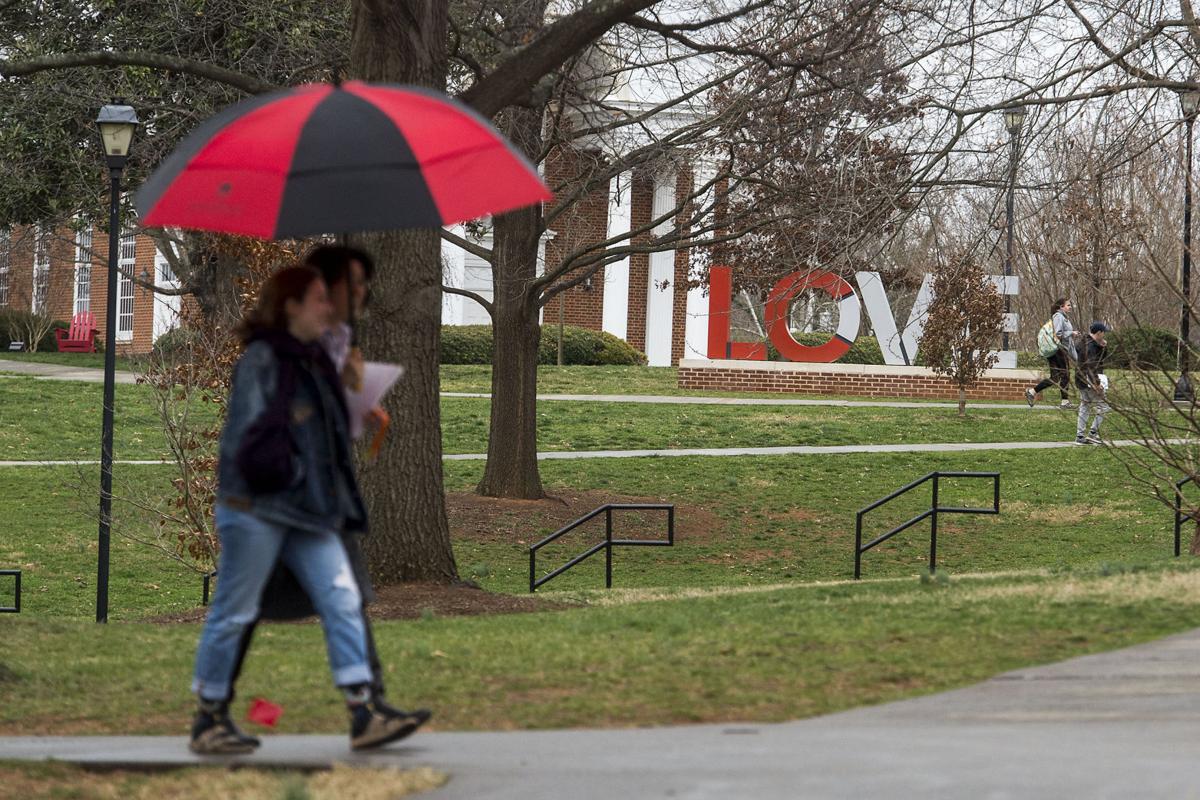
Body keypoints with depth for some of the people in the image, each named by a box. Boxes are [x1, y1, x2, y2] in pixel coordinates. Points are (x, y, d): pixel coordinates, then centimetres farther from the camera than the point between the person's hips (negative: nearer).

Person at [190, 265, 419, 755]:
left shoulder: (313, 361, 16)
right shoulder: (261, 359, -10)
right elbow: (248, 434, -15)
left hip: (308, 511, 8)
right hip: (256, 507, -8)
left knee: (343, 601, -2)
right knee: (233, 613, 0)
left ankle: (363, 715, -3)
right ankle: (208, 721, 10)